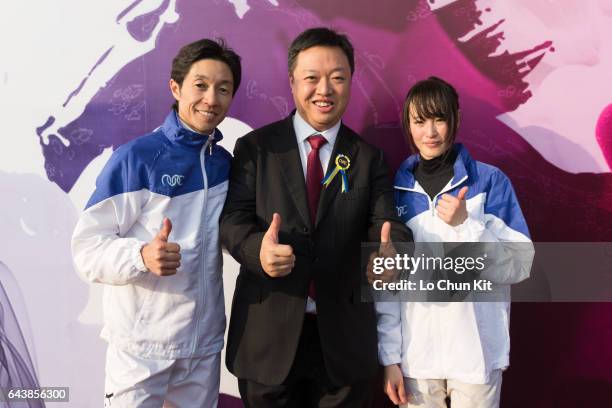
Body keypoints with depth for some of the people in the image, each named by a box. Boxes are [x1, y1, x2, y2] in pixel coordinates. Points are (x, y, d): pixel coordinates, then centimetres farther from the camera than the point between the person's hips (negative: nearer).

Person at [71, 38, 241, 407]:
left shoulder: (226, 164, 3)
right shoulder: (136, 158, -13)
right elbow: (86, 247, -14)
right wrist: (142, 255, -32)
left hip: (205, 342, 5)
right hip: (142, 346, -5)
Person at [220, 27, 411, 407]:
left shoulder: (369, 158, 3)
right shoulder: (255, 147, -1)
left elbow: (386, 225, -7)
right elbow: (233, 219, -8)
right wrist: (259, 247, -30)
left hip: (344, 334, 2)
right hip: (267, 333, -1)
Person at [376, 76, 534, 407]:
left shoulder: (490, 181, -3)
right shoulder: (397, 189, 2)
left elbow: (518, 266, -7)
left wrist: (465, 224, -20)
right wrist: (390, 356, 0)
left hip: (477, 353, -1)